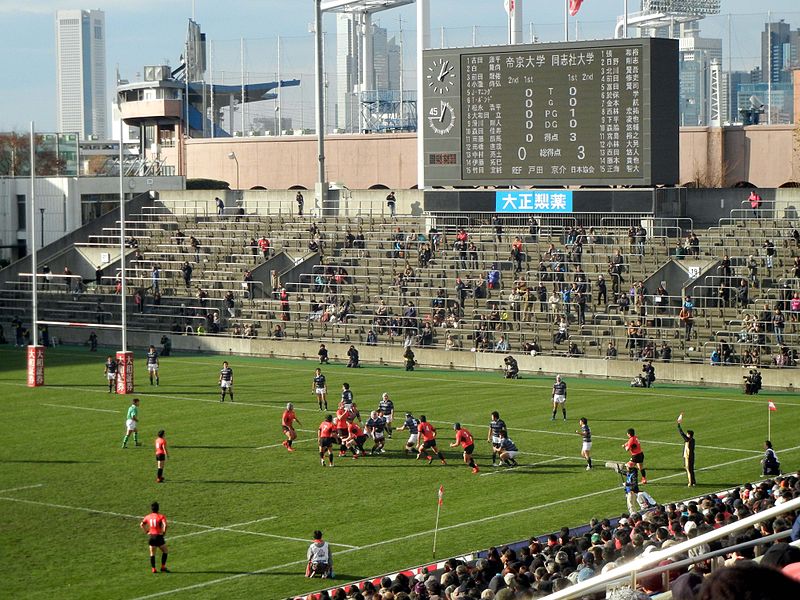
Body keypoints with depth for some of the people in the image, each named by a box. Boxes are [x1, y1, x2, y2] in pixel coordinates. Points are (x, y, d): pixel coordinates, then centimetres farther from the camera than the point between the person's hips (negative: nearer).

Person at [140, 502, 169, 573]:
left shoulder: (148, 517, 7)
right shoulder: (161, 516, -6)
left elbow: (141, 525, 11)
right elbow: (165, 525, -20)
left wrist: (147, 531, 13)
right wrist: (164, 532, -7)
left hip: (151, 536, 4)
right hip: (158, 536, -4)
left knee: (152, 554, 11)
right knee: (165, 551, 12)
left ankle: (153, 569, 9)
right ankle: (163, 567, 6)